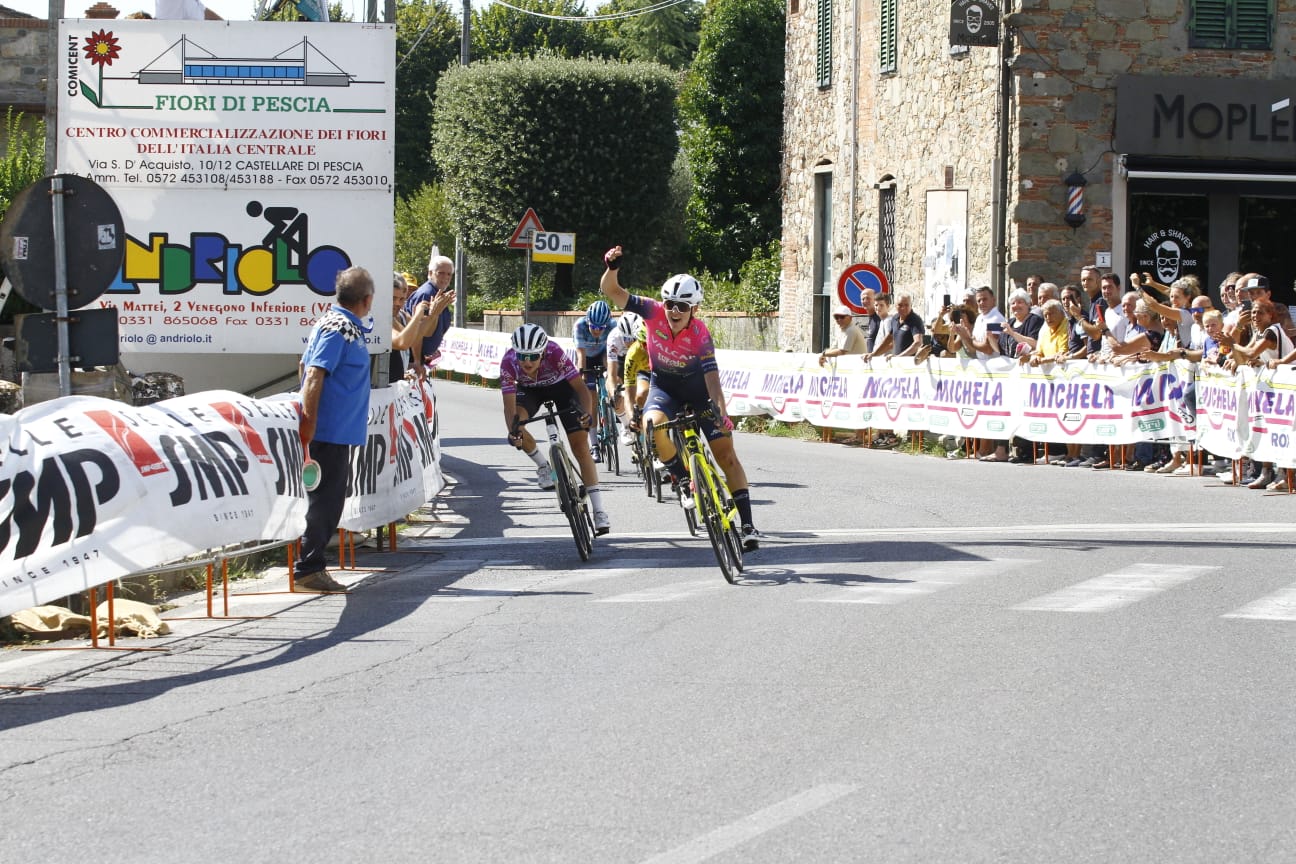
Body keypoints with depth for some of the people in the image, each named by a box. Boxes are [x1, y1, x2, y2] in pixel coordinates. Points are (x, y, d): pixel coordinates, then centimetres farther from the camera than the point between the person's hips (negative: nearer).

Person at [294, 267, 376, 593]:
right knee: (324, 503, -6)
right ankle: (307, 571, -2)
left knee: (328, 503, 13)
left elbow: (305, 367, 23)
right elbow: (314, 376, -22)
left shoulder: (338, 322, 14)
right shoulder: (338, 328, -16)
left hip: (337, 432, 10)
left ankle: (312, 569, 18)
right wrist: (308, 425, -24)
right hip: (330, 431, -10)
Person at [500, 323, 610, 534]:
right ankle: (543, 466, -3)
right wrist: (513, 431, -54)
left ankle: (599, 511, -9)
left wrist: (587, 413, -56)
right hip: (529, 389, 2)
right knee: (516, 421, -30)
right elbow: (509, 404, -35)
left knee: (580, 444, -12)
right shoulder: (508, 363, -34)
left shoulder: (554, 353, -38)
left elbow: (580, 387, -37)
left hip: (560, 385, -2)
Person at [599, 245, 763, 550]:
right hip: (664, 385, 1)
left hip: (696, 387, -1)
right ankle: (684, 481, -12)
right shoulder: (654, 312, -23)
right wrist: (612, 267, -44)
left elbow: (712, 377, -36)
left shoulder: (700, 335, -29)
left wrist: (720, 413, -50)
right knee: (654, 423, -34)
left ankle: (747, 524, 1)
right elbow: (611, 291, -24)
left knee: (726, 453, -6)